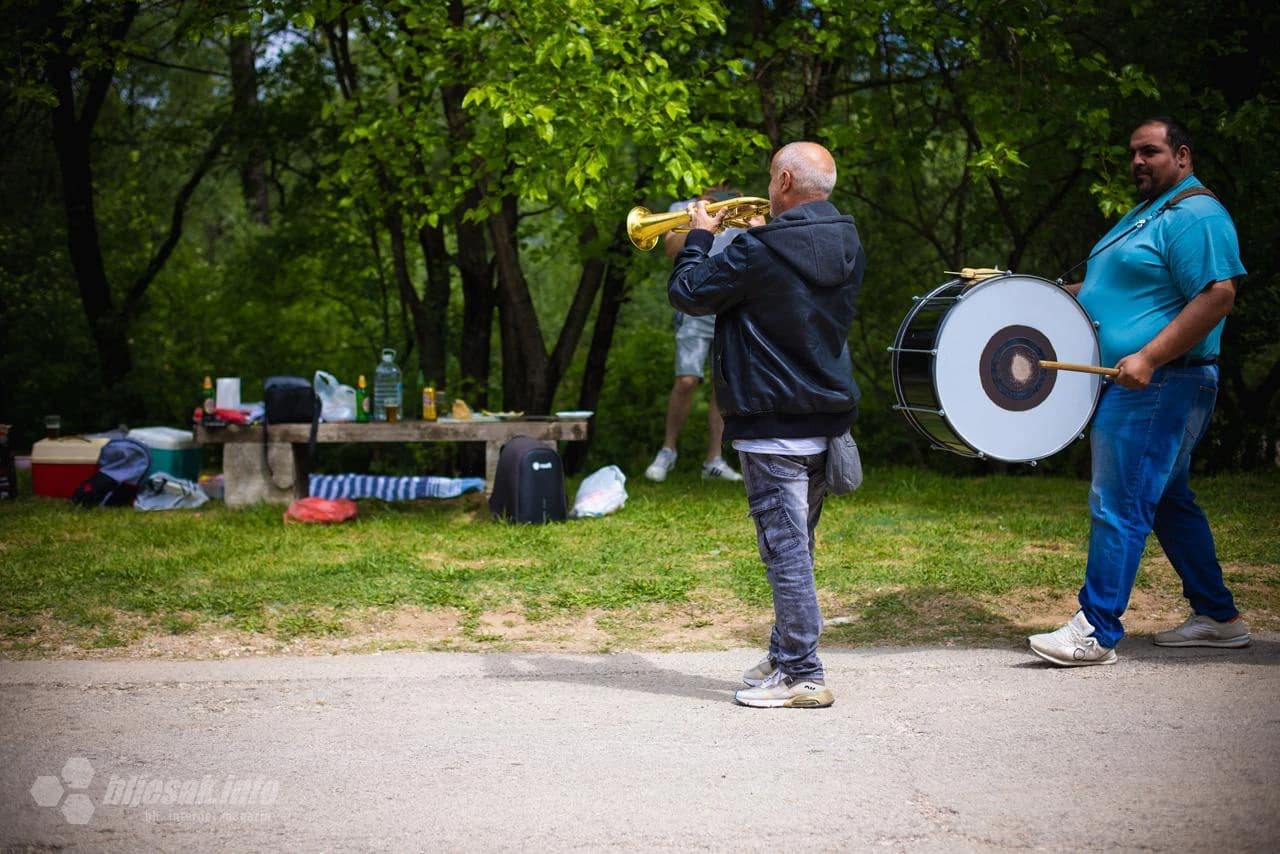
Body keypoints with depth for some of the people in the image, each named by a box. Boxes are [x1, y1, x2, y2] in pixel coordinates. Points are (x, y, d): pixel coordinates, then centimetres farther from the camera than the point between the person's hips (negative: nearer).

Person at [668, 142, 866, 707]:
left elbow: (689, 294, -10)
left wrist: (699, 237, 4)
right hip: (827, 416, 8)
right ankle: (783, 655, 28)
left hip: (774, 424, -8)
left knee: (785, 549, -4)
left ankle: (803, 676, -2)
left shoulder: (761, 252, -19)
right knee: (795, 546, 18)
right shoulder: (847, 243, 5)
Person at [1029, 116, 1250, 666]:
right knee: (1168, 502, 15)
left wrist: (1147, 358, -28)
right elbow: (1120, 291, 30)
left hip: (1157, 388, -11)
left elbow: (1217, 296, -22)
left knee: (1118, 506, -10)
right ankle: (1217, 618, 23)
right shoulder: (1146, 217, 21)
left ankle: (1097, 632, -7)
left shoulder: (1195, 216, -12)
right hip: (1130, 388, 11)